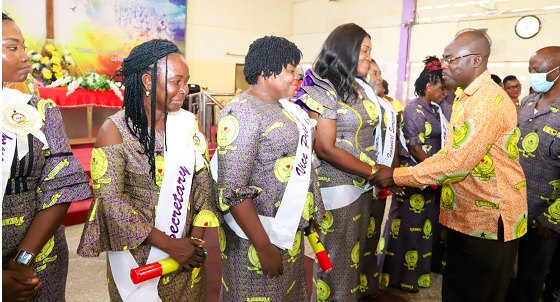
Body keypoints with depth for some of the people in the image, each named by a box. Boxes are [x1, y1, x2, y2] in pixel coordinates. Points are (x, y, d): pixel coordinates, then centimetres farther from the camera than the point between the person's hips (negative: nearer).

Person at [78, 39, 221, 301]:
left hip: (188, 250, 4)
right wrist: (169, 244, -18)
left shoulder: (188, 123, 0)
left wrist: (198, 234, -12)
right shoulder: (115, 130, -12)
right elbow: (111, 200, -17)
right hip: (138, 255, -3)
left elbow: (203, 180, 0)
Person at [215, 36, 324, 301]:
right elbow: (233, 191, -24)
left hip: (290, 229, 8)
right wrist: (264, 247, -23)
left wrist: (312, 211, 14)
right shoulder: (243, 113, -20)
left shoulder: (285, 107, 7)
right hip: (258, 232, -8)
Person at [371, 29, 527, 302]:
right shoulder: (467, 97, 12)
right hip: (465, 216, 9)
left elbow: (457, 164, -28)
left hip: (489, 220, -9)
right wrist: (404, 175, 4)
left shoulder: (489, 101, -22)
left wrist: (396, 176, -21)